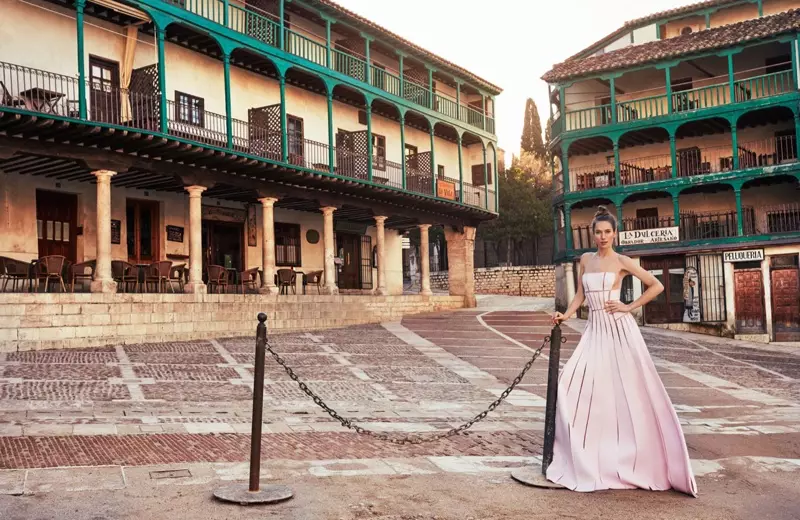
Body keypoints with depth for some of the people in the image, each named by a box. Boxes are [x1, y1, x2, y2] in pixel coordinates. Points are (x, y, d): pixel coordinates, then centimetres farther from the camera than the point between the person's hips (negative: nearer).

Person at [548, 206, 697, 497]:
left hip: (619, 328, -5)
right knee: (575, 384, -3)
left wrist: (629, 307, -6)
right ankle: (588, 458, 9)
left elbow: (657, 286, -2)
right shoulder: (585, 260, 12)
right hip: (594, 329, 5)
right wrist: (566, 315, 1)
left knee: (626, 389, -3)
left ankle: (629, 457, 9)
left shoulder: (621, 262, -2)